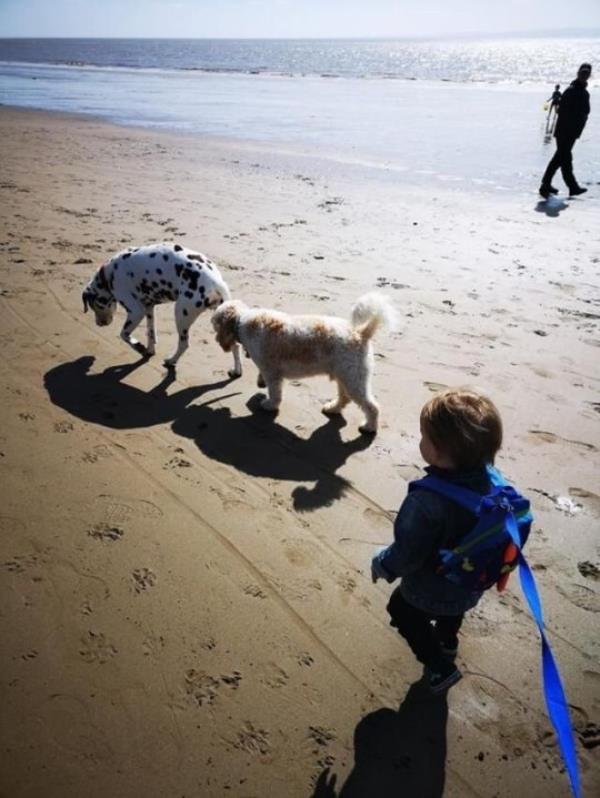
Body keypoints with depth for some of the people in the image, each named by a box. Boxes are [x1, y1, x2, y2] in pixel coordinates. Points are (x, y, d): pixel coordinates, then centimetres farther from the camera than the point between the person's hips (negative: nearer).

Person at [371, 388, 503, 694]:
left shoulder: (426, 502, -42)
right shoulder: (491, 482, -22)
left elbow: (407, 553, -29)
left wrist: (382, 565, -8)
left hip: (429, 592, -6)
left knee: (403, 612, 27)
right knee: (452, 609, 38)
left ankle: (440, 668, 34)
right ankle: (447, 642, 66)